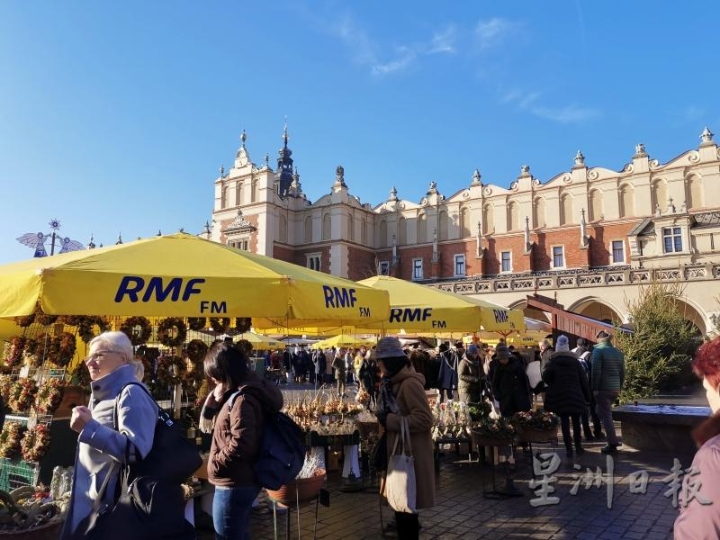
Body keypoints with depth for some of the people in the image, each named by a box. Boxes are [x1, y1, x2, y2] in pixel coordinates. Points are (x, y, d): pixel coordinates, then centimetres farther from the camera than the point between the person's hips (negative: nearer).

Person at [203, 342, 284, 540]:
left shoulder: (243, 399, -23)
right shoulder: (237, 393, 10)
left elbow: (240, 445, -29)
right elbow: (207, 416, 16)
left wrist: (215, 463, -13)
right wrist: (215, 398, -4)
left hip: (234, 484, -10)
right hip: (240, 482, 10)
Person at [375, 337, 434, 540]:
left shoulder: (410, 383, -20)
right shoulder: (396, 382, 11)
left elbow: (424, 420, -26)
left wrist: (389, 420, -22)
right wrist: (385, 418, 5)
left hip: (411, 453, -9)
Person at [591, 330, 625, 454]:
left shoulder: (598, 351, -10)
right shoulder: (618, 352, 12)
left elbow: (596, 371, -16)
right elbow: (622, 373, 15)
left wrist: (594, 388, -12)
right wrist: (619, 388, 21)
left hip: (603, 388, -7)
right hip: (615, 389, 7)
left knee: (606, 415, -3)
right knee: (606, 413, 22)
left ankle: (612, 444, -4)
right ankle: (612, 440, 25)